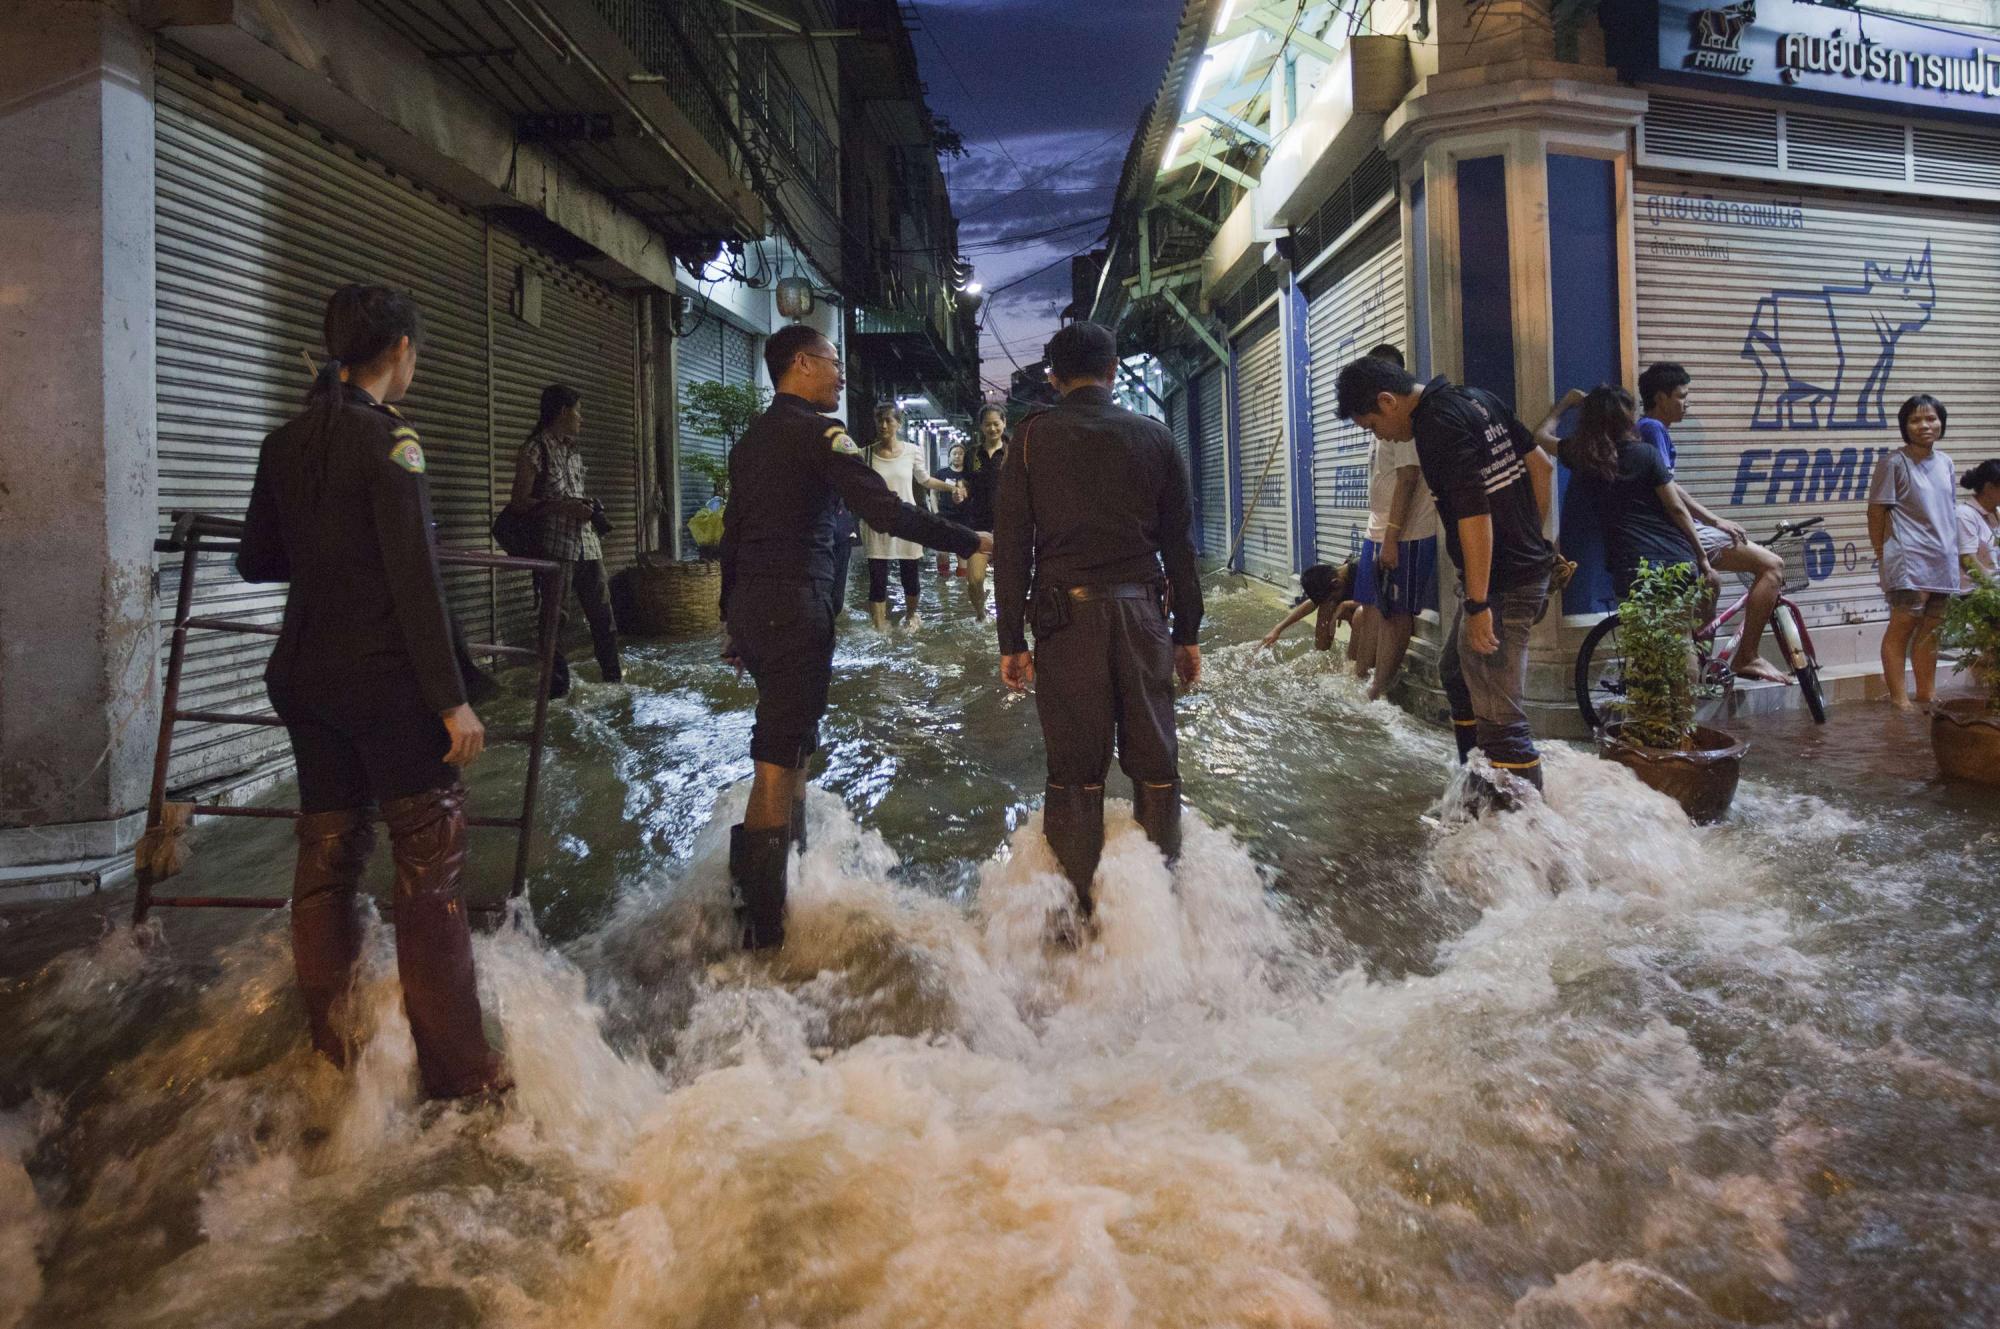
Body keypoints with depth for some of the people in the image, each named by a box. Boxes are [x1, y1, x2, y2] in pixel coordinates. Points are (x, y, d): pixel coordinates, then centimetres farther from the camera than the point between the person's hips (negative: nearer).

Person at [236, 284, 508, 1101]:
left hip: (304, 679, 7)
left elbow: (257, 562, 17)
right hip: (385, 680, -7)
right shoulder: (388, 435, -12)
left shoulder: (285, 443, 9)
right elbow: (415, 577, -18)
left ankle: (330, 1052, 25)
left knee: (327, 856, 15)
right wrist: (451, 697, -17)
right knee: (429, 863, -1)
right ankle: (456, 1068, 4)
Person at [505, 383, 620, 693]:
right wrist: (564, 506, -17)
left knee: (601, 608, 10)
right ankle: (558, 681, 5)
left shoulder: (573, 449, 17)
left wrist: (588, 509, 8)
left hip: (587, 543, 7)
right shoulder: (535, 450, -5)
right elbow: (520, 503, -10)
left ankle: (611, 670, 21)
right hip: (555, 546, -7)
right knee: (556, 615, -3)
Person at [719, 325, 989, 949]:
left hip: (750, 606, 9)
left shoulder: (751, 439, 17)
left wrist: (731, 620, 26)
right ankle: (763, 921, -2)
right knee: (780, 756, -6)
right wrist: (971, 541, -14)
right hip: (795, 606, -9)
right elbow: (887, 512, -20)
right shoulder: (818, 433, -10)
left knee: (791, 742, 21)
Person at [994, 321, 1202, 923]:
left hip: (1066, 614, -1)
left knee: (1075, 768, 3)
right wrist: (1187, 632, 14)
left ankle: (1077, 907, 8)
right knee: (1154, 761, 9)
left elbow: (1011, 543, 0)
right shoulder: (1152, 435, 9)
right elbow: (1178, 542, 9)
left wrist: (1011, 639, 3)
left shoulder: (1033, 436, 4)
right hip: (1141, 612, 1)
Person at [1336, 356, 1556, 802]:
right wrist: (1531, 540, 21)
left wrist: (1477, 605, -23)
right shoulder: (1476, 399, 9)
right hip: (1529, 566, 11)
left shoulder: (1437, 426, -20)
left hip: (1501, 584, -11)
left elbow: (1474, 513, -25)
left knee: (1498, 715, -5)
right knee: (1456, 672, 26)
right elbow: (1541, 466, 14)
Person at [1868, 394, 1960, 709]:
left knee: (1930, 630, 11)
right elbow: (1876, 512, -6)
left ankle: (1925, 696, 19)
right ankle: (1899, 701, -5)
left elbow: (1947, 511, 20)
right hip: (1909, 562, -7)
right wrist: (1882, 554, -7)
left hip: (1943, 562, 7)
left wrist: (1952, 552, 16)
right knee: (1902, 627, -8)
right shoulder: (1894, 462, -7)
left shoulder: (1945, 462, 13)